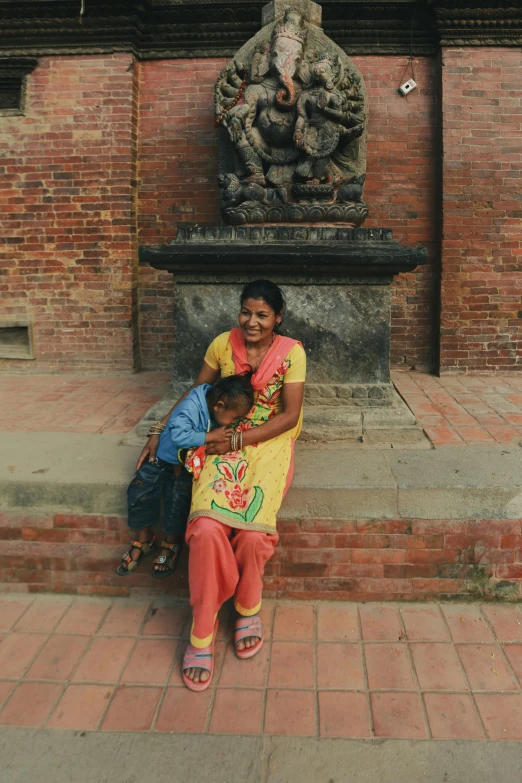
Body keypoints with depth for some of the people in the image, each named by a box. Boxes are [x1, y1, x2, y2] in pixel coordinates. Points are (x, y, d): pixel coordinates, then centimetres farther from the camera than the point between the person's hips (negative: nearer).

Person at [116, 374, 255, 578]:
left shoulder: (219, 412, -10)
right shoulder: (191, 407, -31)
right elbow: (179, 436, -41)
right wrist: (210, 436, -38)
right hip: (164, 456, -3)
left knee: (179, 496, -22)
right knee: (139, 491, -17)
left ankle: (172, 543, 1)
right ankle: (144, 539, 8)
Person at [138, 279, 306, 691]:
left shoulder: (292, 353, -3)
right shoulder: (223, 344, 3)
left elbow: (289, 415, -7)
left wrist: (239, 439, -14)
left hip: (269, 443, -1)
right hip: (224, 442, 2)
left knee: (252, 530, -27)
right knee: (207, 528, -26)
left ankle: (248, 607, 6)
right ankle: (203, 631, -6)